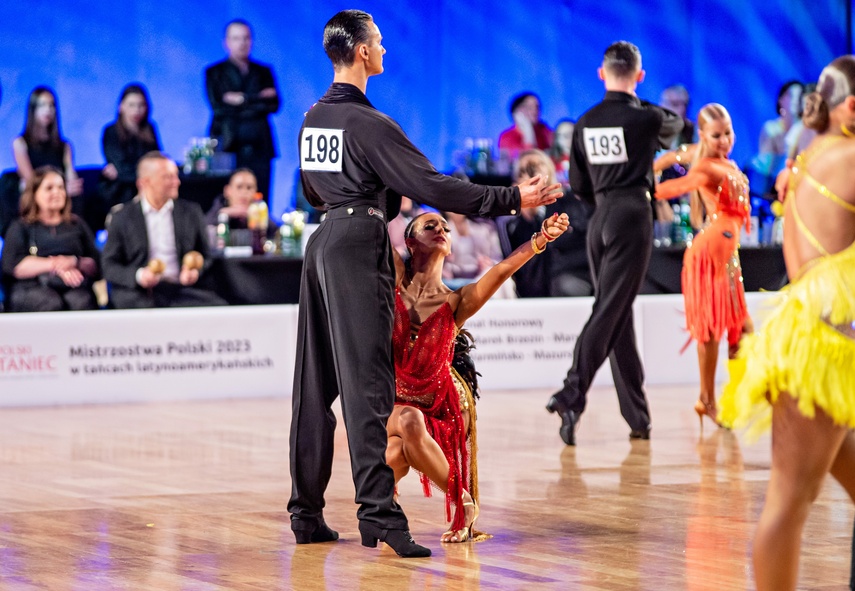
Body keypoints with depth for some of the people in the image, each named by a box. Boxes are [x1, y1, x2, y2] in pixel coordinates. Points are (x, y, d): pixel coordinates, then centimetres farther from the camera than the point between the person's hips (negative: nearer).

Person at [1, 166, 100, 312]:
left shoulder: (77, 224, 25)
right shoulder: (20, 227, 19)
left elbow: (96, 266, 16)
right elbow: (12, 265, 0)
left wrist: (75, 262, -7)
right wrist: (54, 265, -8)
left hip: (74, 288, 2)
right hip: (33, 288, -2)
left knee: (82, 303, -36)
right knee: (53, 305, -38)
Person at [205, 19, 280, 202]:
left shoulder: (263, 72, 17)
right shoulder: (214, 72, 10)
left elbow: (274, 105, 3)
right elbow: (218, 107, -4)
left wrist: (243, 100, -6)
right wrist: (259, 98, -5)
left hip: (259, 146, 2)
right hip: (228, 145, -2)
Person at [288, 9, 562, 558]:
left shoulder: (313, 119, 12)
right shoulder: (368, 123, -14)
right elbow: (432, 186, -18)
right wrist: (511, 199, -15)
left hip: (323, 245, 9)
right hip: (359, 249, -8)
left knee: (316, 383, 10)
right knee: (366, 382, -12)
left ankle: (306, 513, 14)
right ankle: (379, 511, -18)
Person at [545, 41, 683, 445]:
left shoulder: (585, 123, 6)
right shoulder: (644, 118, -6)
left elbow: (578, 185, 11)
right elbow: (674, 125, 18)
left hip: (600, 219, 5)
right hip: (633, 216, -5)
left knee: (618, 317, 10)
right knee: (609, 313, -9)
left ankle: (638, 417, 13)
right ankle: (571, 395, -23)